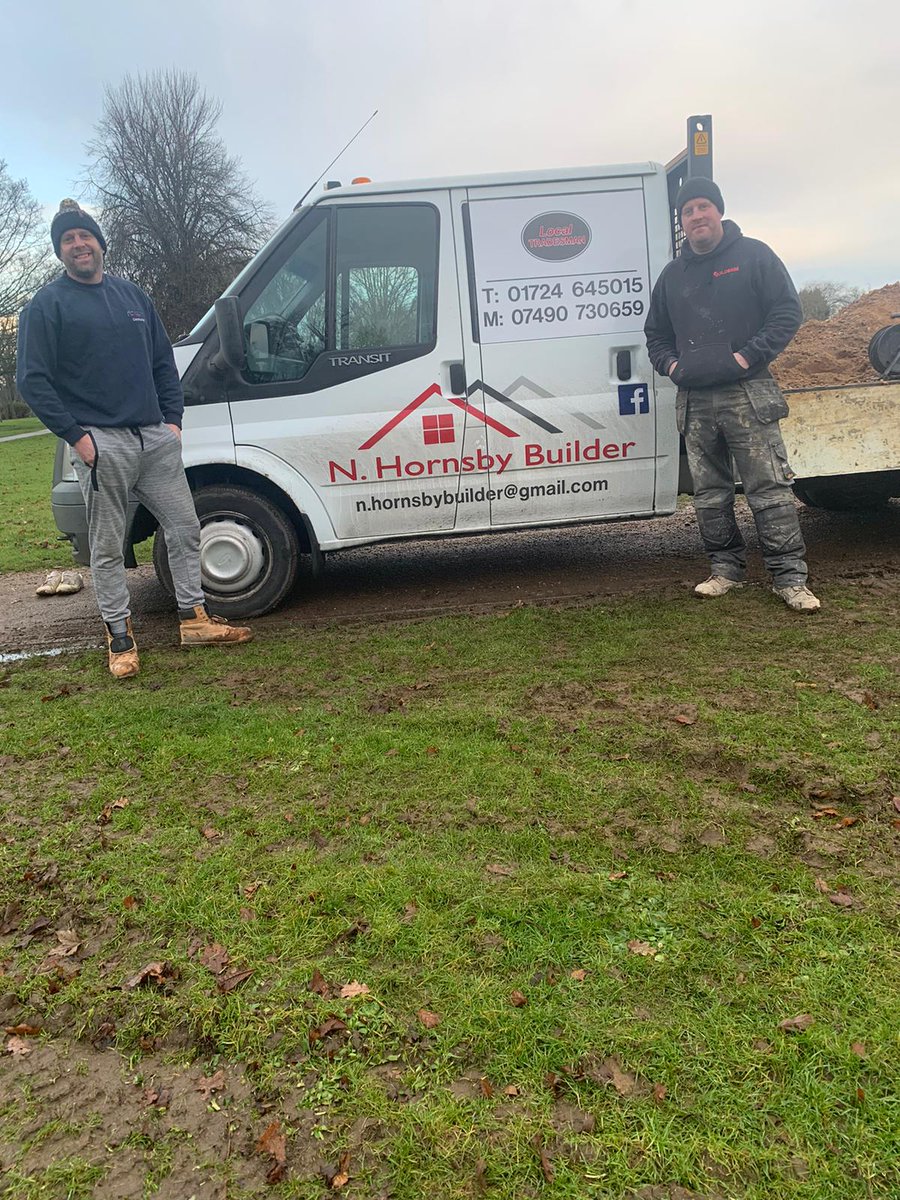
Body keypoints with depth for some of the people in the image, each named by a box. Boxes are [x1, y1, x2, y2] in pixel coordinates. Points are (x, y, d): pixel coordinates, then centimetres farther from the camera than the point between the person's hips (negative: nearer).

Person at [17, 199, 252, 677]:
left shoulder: (132, 296, 17)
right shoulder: (47, 305, 0)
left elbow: (163, 363, 18)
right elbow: (32, 380, -6)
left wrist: (172, 419, 6)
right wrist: (75, 434, -14)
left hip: (155, 438, 5)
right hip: (100, 444, -5)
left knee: (184, 527, 7)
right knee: (108, 547, 1)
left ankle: (194, 619, 19)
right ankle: (120, 638, 12)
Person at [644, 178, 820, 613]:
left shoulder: (753, 256, 3)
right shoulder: (673, 274, 16)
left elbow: (788, 311, -2)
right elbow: (655, 333, 26)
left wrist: (749, 356, -13)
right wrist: (670, 363, 7)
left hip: (746, 395, -5)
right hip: (694, 401, 5)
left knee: (769, 488, -7)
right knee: (709, 495, 8)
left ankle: (790, 577, -3)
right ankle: (726, 569, 19)